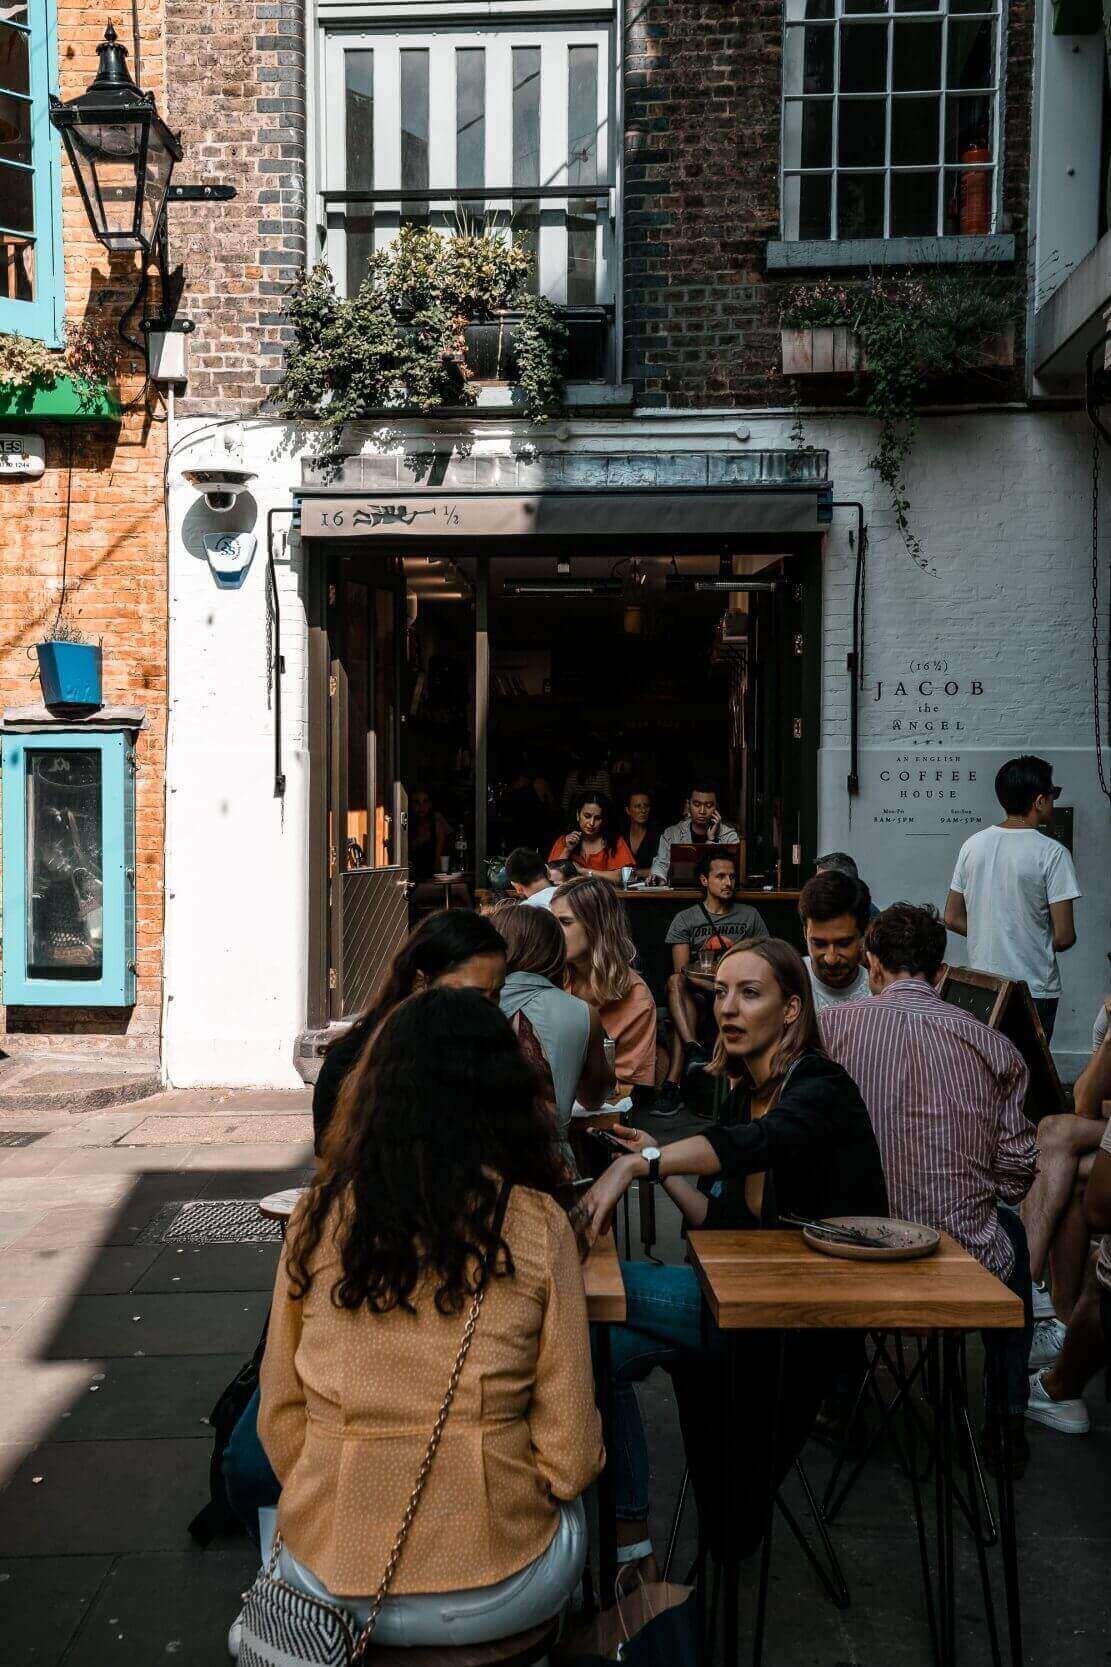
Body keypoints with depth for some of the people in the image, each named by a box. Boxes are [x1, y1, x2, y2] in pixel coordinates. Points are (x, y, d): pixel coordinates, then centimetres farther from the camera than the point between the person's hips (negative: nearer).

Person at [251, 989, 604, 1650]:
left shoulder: (318, 1216, -8)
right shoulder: (538, 1227, -15)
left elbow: (280, 1417, 1)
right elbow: (570, 1455, -10)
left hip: (325, 1575, 3)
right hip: (491, 1595, -2)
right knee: (572, 1505, 32)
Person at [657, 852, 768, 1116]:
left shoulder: (749, 915, 19)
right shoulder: (685, 919, 14)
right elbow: (681, 970, 4)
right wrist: (702, 973, -19)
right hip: (697, 994, 0)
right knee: (674, 982, -36)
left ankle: (672, 1084, -41)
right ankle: (694, 1048, -54)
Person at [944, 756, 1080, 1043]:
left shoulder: (972, 845, 3)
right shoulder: (1052, 854, -13)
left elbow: (953, 919, 7)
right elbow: (1064, 937, -13)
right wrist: (1044, 945, 8)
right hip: (1034, 990, -5)